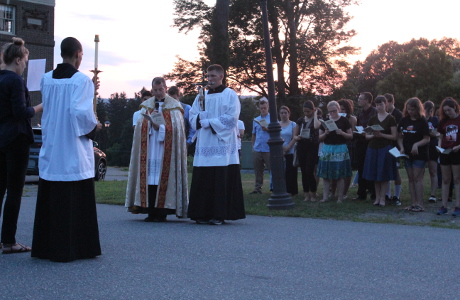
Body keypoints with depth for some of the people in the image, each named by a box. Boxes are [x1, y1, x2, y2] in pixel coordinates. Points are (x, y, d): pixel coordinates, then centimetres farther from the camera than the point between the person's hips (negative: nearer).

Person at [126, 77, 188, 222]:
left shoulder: (174, 107, 5)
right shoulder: (146, 106, 15)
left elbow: (176, 128, -4)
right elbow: (140, 126, 8)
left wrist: (160, 127, -16)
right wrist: (151, 120, -10)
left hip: (165, 151, -3)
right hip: (149, 150, 3)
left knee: (163, 178, -6)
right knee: (148, 178, -2)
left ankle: (162, 212, -1)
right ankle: (151, 212, 3)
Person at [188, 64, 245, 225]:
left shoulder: (230, 95, 3)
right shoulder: (201, 96, 18)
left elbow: (232, 118, -8)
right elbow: (192, 117, 12)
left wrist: (208, 122, -9)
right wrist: (201, 117, -11)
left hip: (222, 144, -4)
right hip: (204, 145, 5)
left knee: (222, 180, -7)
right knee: (203, 181, 0)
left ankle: (220, 214, -3)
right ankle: (203, 214, 5)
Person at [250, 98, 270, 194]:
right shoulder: (256, 120, 17)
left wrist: (267, 129, -16)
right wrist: (253, 147, 15)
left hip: (268, 149, -4)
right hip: (257, 149, 4)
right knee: (258, 170, 6)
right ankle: (258, 188, 11)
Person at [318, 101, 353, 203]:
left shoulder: (344, 120, 2)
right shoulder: (325, 121, 10)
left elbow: (351, 136, 3)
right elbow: (320, 137, 12)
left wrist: (342, 133, -15)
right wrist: (325, 133, -9)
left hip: (340, 149, -3)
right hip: (327, 149, 3)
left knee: (340, 176, -1)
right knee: (325, 175, 1)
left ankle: (340, 197, 5)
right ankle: (325, 196, 6)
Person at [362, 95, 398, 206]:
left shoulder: (390, 119, -1)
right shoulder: (372, 119, 10)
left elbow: (394, 136, -5)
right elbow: (367, 136, 10)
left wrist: (381, 135, -16)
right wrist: (374, 135, -10)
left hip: (385, 148, -4)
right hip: (373, 148, 4)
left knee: (384, 175, -3)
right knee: (374, 174, 4)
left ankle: (382, 198, 4)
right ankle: (377, 197, 13)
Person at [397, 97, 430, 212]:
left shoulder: (422, 121, -7)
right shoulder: (404, 121, 7)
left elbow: (427, 139, -8)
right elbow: (400, 137, 11)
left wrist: (417, 144, -24)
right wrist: (401, 148, -5)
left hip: (419, 154, -5)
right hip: (407, 154, 5)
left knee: (417, 178, -8)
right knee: (411, 179, 7)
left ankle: (420, 204, -5)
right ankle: (414, 203, 11)